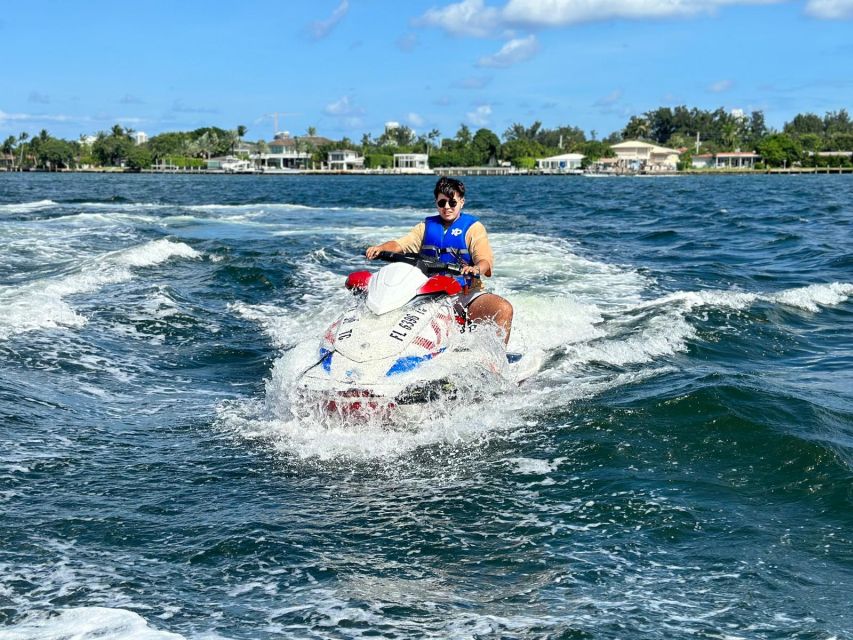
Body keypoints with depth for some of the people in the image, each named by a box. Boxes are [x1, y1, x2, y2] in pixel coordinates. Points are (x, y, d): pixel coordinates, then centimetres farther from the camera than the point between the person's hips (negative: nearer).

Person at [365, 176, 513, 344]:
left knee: (504, 308, -30)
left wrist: (476, 269, -33)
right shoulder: (426, 226, 16)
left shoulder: (473, 227, 4)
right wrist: (380, 248, -17)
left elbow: (486, 261, -9)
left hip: (467, 294, -3)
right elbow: (400, 244, 6)